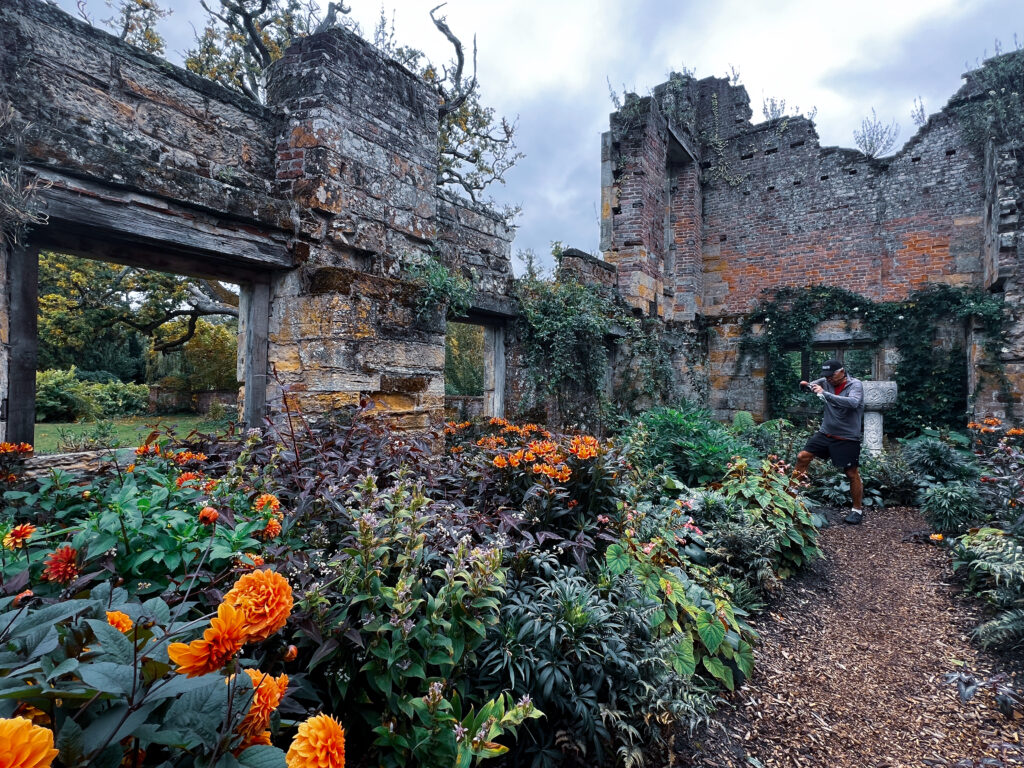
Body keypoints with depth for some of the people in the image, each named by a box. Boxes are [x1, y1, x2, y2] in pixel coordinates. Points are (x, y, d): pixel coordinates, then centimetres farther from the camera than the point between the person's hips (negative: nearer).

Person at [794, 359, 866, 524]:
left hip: (848, 438, -5)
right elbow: (811, 386, 11)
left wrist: (825, 394, -38)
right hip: (825, 433, 5)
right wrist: (805, 385, -14)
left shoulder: (855, 385, -14)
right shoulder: (826, 382, -1)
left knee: (852, 473, 2)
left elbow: (853, 402, -32)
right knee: (802, 456, -2)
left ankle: (857, 510, 18)